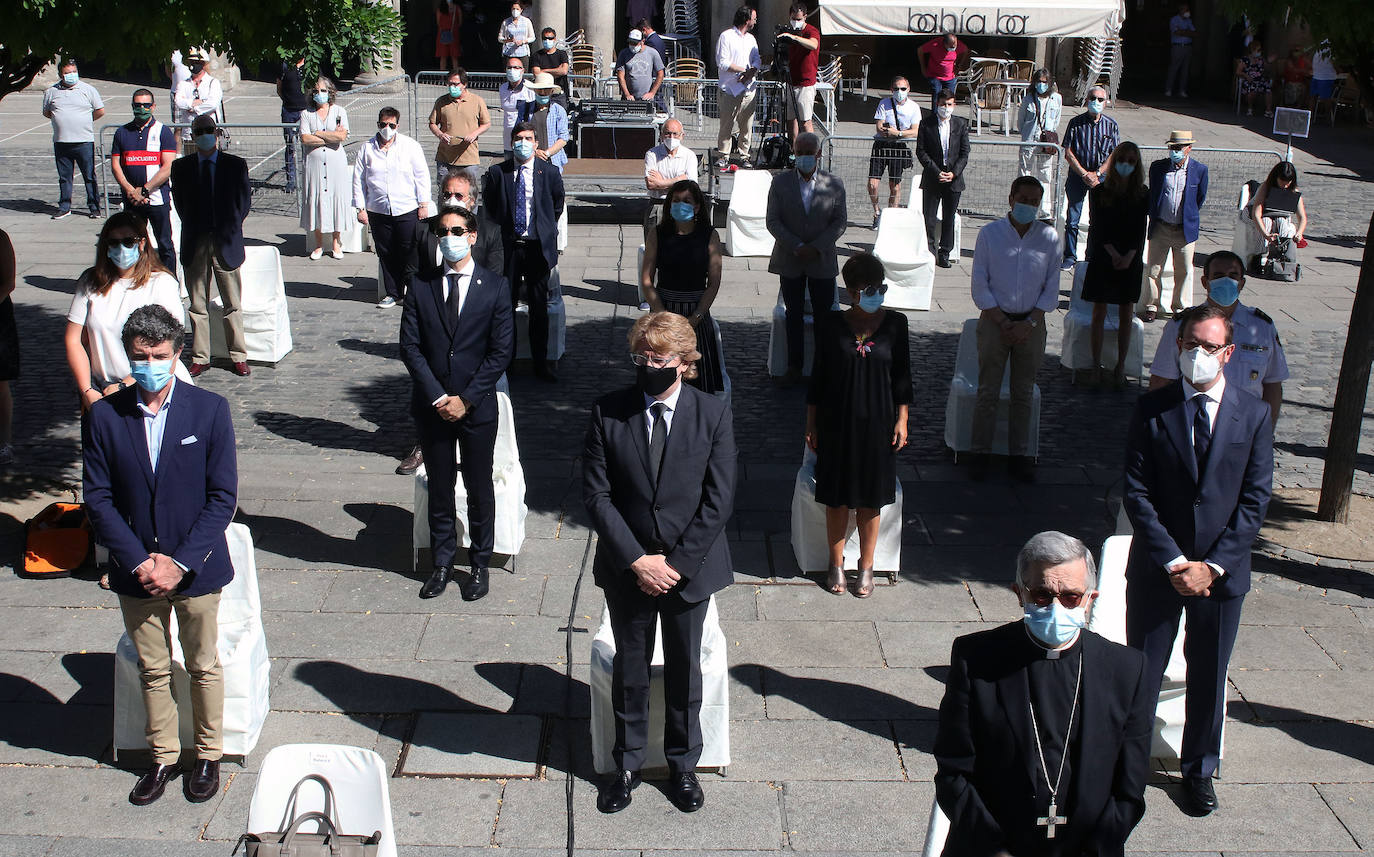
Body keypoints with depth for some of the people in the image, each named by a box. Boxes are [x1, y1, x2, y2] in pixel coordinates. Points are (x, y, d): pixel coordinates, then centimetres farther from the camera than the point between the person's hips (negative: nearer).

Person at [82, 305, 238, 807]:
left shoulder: (209, 410, -9)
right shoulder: (105, 416, -5)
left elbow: (223, 496, -10)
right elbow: (97, 499, -4)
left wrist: (180, 563, -15)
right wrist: (137, 561, -13)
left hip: (196, 570, -1)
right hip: (135, 572, 2)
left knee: (203, 667, 13)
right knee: (152, 670, 15)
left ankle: (208, 755, 31)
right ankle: (162, 757, 32)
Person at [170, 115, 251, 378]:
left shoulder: (236, 165, 1)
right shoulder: (181, 166, 5)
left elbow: (244, 201, 7)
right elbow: (179, 201, 11)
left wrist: (231, 229, 4)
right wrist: (193, 229, 6)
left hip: (226, 242, -1)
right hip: (195, 244, 2)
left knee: (233, 304, 3)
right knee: (198, 304, 7)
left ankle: (239, 356, 11)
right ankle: (200, 357, 15)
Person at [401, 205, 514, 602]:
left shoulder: (495, 287, -4)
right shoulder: (421, 286, 1)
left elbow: (502, 351, -7)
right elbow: (410, 347, -2)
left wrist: (466, 399, -12)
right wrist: (438, 397, -11)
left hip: (477, 406, -1)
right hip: (432, 406, 2)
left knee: (479, 488, 9)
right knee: (440, 488, 12)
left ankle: (479, 565, 24)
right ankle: (442, 563, 26)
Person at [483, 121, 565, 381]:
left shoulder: (550, 173, 1)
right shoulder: (497, 172, 0)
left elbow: (557, 208, 12)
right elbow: (490, 206, 12)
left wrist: (546, 232, 8)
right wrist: (502, 231, 7)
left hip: (539, 246, 0)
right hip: (508, 246, 0)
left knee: (539, 306, 6)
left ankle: (541, 362, 16)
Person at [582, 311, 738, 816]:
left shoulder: (713, 415, -9)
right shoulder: (608, 412, -8)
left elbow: (718, 500, -10)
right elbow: (596, 494, -9)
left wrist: (677, 563, -14)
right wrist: (637, 560, -15)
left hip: (690, 567, 0)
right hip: (627, 568, 0)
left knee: (684, 670, 15)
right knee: (629, 670, 15)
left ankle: (683, 764, 35)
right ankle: (628, 764, 34)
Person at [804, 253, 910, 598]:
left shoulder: (894, 324, -3)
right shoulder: (831, 323, -5)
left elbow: (902, 375, 4)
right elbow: (819, 373, 1)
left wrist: (902, 419, 0)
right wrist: (811, 422, 2)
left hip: (877, 422, 1)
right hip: (837, 421, 0)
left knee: (869, 499, 9)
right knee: (836, 496, 8)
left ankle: (866, 566, 25)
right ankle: (836, 564, 26)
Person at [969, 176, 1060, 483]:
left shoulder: (1049, 237, 0)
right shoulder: (990, 233, -3)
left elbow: (1052, 290, 2)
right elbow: (980, 286, -4)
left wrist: (1029, 323, -9)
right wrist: (1003, 322, -11)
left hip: (1031, 324, 1)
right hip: (994, 320, -1)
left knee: (1023, 394, 8)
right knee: (988, 392, 2)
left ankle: (1019, 455, 17)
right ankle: (980, 452, 12)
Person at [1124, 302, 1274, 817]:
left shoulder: (1254, 415, -2)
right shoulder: (1151, 409, -5)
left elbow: (1256, 499, -5)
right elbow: (1136, 493, -7)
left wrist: (1213, 565, -12)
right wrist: (1173, 561, -15)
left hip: (1222, 572, 1)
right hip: (1157, 569, -1)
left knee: (1209, 676, 14)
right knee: (1141, 674, 8)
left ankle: (1199, 770, 33)